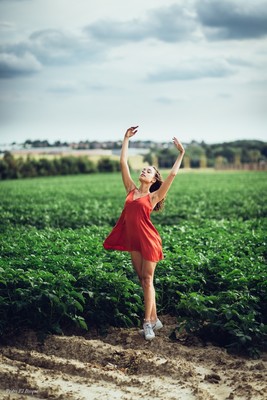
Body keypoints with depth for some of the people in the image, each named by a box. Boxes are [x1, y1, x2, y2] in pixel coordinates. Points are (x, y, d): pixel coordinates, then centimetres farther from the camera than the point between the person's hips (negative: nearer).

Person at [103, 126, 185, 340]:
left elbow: (172, 174, -10)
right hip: (133, 241, 5)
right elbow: (123, 162, 9)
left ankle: (148, 322, 1)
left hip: (149, 241, -5)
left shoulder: (153, 196, -3)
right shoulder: (131, 189, 9)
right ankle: (155, 319, 19)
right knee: (143, 280, 10)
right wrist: (126, 138, 11)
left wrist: (181, 154, -8)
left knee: (147, 279, -3)